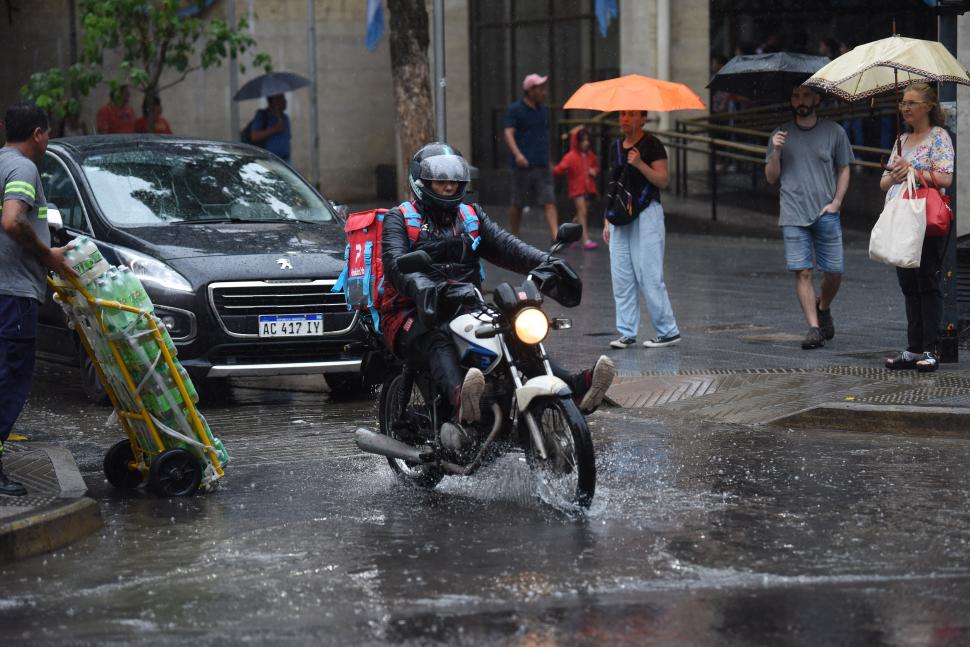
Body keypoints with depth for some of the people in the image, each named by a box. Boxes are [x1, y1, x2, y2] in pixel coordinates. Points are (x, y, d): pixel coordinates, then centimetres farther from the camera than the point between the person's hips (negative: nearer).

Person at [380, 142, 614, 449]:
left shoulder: (472, 217, 21)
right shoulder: (399, 219, 4)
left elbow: (505, 245, 4)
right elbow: (396, 263, -15)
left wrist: (545, 262, -17)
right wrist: (425, 290, -37)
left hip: (463, 312, 5)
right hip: (414, 318, -5)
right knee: (438, 344, -39)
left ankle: (576, 388, -39)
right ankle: (461, 400, -69)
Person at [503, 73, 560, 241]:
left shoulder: (543, 110, 14)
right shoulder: (515, 110, -4)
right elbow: (508, 134, -15)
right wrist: (517, 154, -31)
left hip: (542, 166, 4)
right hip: (523, 166, -4)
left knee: (550, 202, -9)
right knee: (518, 205, 6)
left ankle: (556, 237, -18)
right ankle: (514, 239, 22)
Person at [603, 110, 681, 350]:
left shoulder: (652, 145, -6)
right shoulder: (616, 147, 14)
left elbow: (663, 180, -11)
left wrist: (640, 164, -23)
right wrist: (607, 220, 18)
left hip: (646, 214, -7)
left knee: (649, 275, -8)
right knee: (621, 277, 4)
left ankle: (668, 331, 0)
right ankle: (627, 333, 8)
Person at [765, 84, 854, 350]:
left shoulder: (834, 132, 6)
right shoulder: (780, 135, 8)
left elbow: (843, 170, 12)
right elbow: (771, 178, 10)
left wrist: (836, 202, -1)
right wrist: (775, 152, -8)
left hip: (826, 215, 0)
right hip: (794, 216, 0)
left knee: (833, 272, 1)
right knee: (802, 272, -7)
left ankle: (823, 309, 30)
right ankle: (814, 328, -5)